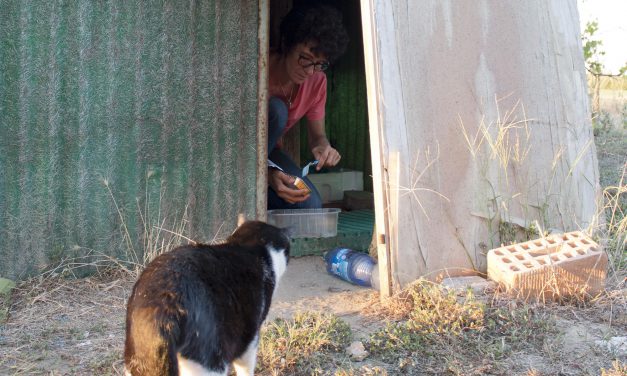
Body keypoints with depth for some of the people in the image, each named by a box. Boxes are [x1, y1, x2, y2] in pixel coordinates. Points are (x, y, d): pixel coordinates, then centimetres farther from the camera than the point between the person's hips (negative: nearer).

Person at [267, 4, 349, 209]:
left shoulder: (317, 80, -10)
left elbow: (317, 135, -2)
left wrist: (323, 146, -30)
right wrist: (268, 175, -46)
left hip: (268, 151, 5)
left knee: (310, 204, -21)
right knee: (276, 109, -33)